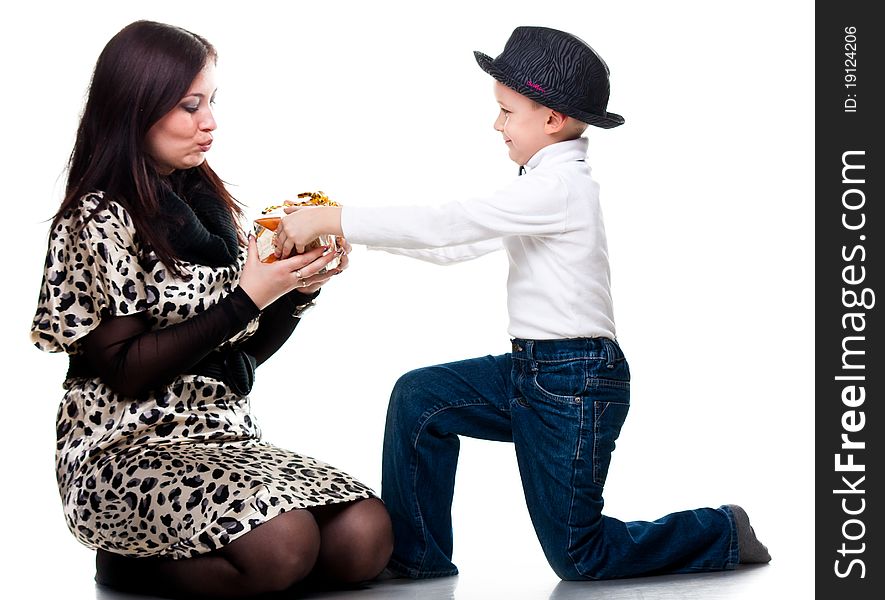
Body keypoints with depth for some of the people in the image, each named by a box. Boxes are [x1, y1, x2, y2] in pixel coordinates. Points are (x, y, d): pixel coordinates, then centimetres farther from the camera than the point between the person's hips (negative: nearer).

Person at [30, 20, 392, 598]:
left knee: (366, 536, -17)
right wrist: (246, 298, -16)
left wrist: (300, 288, -2)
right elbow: (126, 371, -14)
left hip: (227, 440, 7)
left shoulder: (212, 207, 13)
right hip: (128, 451, -7)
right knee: (284, 544, -31)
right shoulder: (99, 219, -7)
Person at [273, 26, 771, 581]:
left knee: (578, 557, 1)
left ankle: (725, 534, 18)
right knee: (419, 397, -1)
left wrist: (330, 219, -23)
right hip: (532, 370, 9)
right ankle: (415, 555, 10)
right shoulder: (553, 182, 11)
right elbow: (456, 246, 12)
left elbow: (446, 226, -24)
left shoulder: (559, 187, -20)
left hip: (577, 386, -9)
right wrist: (350, 229, 7)